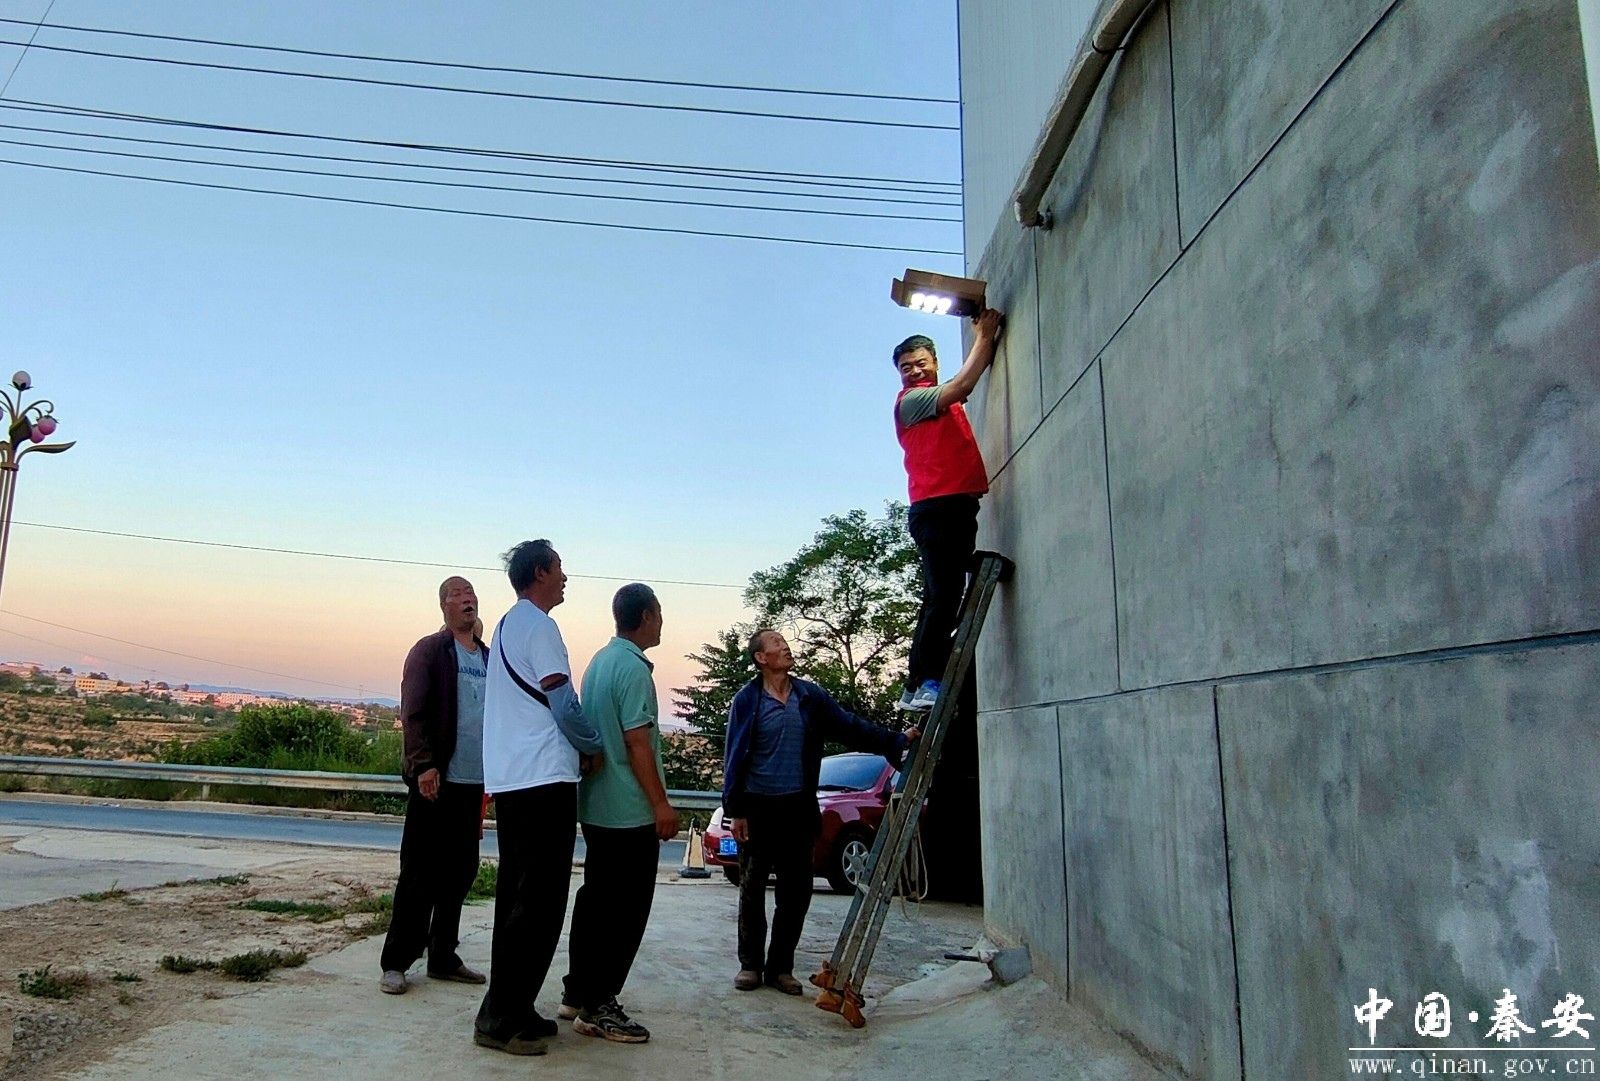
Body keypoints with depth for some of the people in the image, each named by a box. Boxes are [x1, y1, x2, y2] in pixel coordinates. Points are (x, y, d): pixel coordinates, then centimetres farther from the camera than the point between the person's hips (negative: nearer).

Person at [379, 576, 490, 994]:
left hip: (473, 781, 6)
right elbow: (413, 713, -10)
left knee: (460, 873, 10)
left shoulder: (488, 657, 14)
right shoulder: (429, 650, -3)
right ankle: (396, 962, 10)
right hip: (435, 779, -6)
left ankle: (443, 957, 21)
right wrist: (424, 765, -19)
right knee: (420, 874, 0)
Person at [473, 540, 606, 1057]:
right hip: (542, 779, -10)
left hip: (512, 779, 10)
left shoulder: (508, 624, 19)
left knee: (518, 897, 13)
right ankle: (503, 1017, -2)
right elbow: (563, 704, -16)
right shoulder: (537, 625, -10)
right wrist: (594, 748, 0)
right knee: (540, 902, -5)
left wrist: (576, 746, 16)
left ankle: (507, 1010, 18)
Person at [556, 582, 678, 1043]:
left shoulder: (600, 661, 12)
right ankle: (598, 1006, 3)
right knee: (624, 910, -1)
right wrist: (661, 803, -16)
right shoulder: (633, 668, -17)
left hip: (595, 806, 10)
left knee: (595, 901, 16)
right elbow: (637, 741, -20)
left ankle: (577, 993, 24)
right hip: (630, 812, -9)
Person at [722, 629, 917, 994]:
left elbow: (851, 728, 2)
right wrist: (734, 810, -8)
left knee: (796, 892, 6)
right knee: (752, 889, 6)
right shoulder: (747, 700, -3)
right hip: (757, 808, -3)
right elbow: (735, 757, -4)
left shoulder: (811, 697, 5)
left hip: (798, 809, 3)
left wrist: (897, 740, -7)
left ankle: (780, 967, 19)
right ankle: (750, 965, 19)